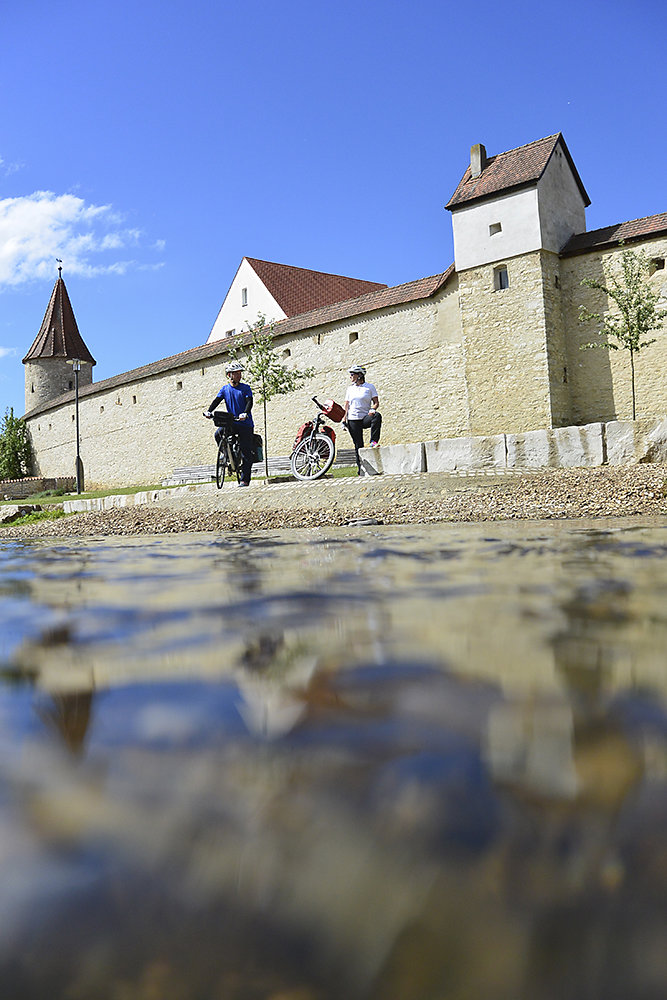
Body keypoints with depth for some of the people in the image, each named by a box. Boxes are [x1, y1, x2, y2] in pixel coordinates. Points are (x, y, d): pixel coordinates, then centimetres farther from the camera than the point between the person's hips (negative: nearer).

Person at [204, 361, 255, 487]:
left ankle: (245, 480, 0)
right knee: (218, 434, -26)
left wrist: (245, 413, -34)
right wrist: (209, 411, -20)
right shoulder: (225, 389, 9)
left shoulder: (245, 388, 0)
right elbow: (217, 400, -1)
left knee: (247, 452, -6)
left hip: (245, 424, -2)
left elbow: (249, 402, -13)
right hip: (231, 422, 3)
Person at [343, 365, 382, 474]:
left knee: (377, 416, -36)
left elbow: (376, 402, 1)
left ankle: (373, 442, -31)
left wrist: (373, 409, -19)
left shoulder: (370, 386, 4)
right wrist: (344, 418, 5)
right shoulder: (350, 389, 14)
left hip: (365, 417, -2)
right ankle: (361, 470, 4)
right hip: (353, 420, 2)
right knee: (358, 445, 0)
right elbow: (346, 405, 15)